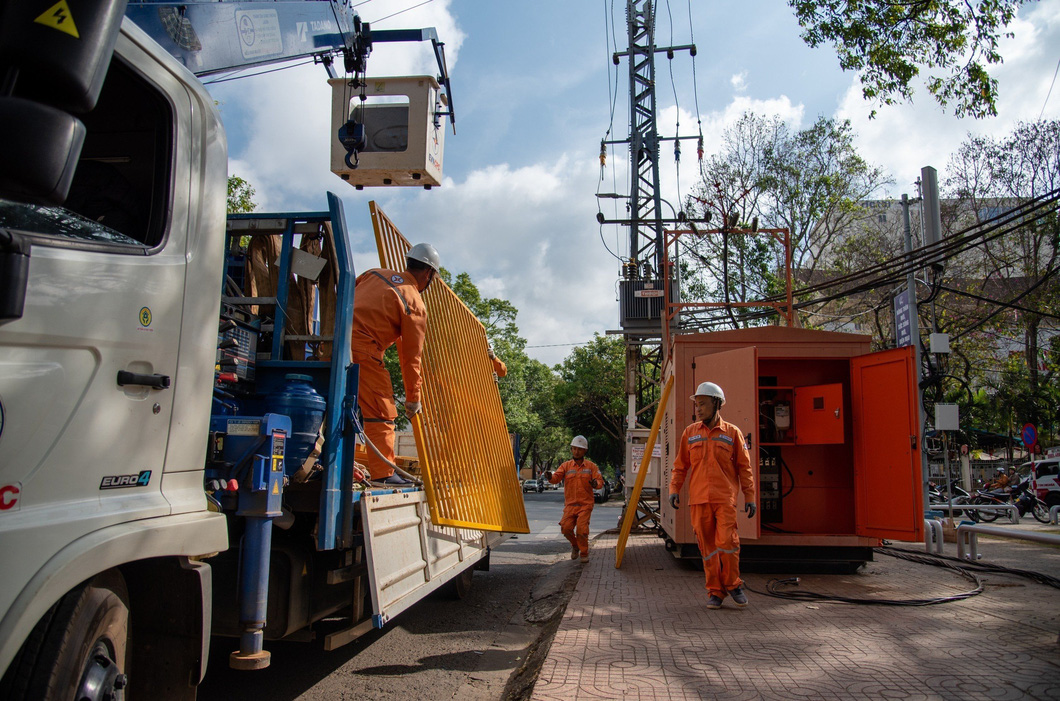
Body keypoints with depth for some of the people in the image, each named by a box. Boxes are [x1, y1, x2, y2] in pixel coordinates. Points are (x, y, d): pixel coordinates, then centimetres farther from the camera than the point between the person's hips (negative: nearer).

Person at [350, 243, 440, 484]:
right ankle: (384, 473, 4)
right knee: (381, 413, 3)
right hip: (362, 349, -7)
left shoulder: (375, 274, 17)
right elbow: (411, 357, 4)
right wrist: (413, 398, 13)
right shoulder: (416, 305, 1)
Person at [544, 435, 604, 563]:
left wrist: (596, 484, -26)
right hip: (570, 504, 2)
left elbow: (600, 481, -2)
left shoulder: (591, 466, 5)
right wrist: (550, 477, -31)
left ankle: (584, 553, 10)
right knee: (566, 527, -10)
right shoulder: (566, 466, 6)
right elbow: (557, 477, -7)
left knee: (582, 529, -14)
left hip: (585, 504, -2)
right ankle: (575, 546, 22)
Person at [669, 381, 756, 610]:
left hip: (725, 498, -2)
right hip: (699, 499, 2)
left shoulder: (732, 433, 5)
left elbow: (744, 467, 6)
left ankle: (732, 584, 13)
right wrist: (674, 489, 0)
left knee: (727, 541, -9)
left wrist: (749, 497, 1)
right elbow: (680, 465, 12)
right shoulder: (690, 433, 10)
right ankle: (715, 591, 15)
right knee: (707, 546, 4)